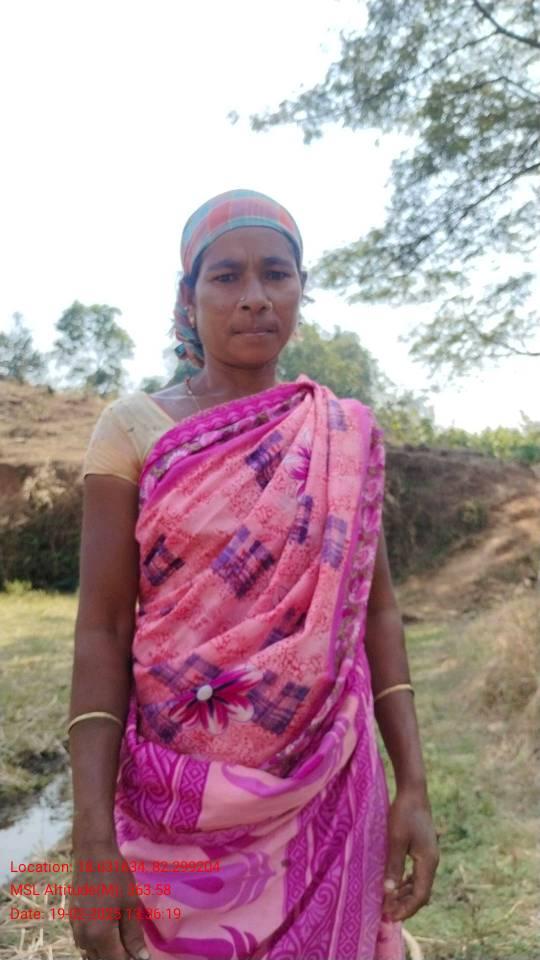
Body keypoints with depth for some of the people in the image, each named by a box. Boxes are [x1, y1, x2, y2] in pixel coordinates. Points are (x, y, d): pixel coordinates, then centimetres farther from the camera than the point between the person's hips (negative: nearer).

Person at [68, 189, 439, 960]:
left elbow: (376, 609, 3)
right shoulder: (135, 429, -6)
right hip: (177, 800, -1)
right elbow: (101, 632, -8)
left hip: (330, 795, 2)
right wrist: (93, 837, -13)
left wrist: (412, 785, -2)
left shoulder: (348, 435, 1)